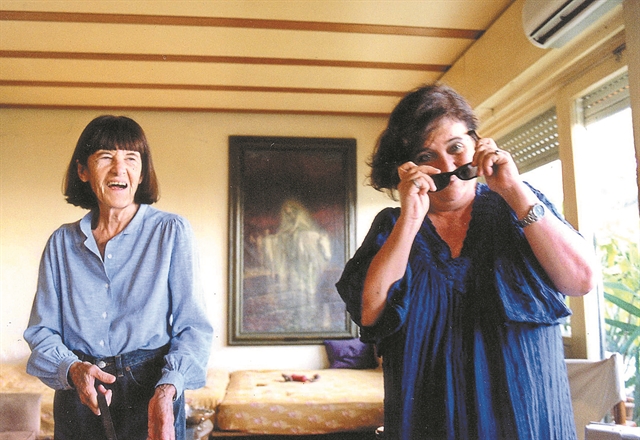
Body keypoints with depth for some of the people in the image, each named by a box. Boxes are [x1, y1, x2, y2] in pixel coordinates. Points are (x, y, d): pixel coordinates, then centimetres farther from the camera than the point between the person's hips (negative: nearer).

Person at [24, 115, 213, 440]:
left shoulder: (172, 231, -5)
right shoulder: (61, 242, 4)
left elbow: (192, 326, -8)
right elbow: (41, 330, 5)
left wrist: (168, 389, -24)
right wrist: (72, 369, -15)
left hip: (149, 390, -2)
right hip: (76, 398, 3)